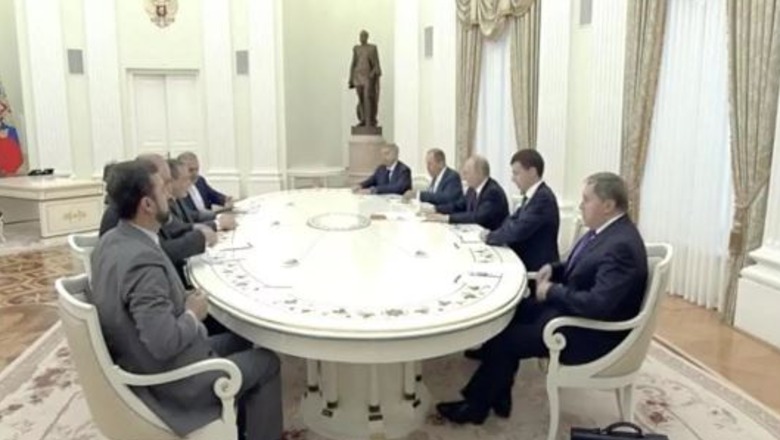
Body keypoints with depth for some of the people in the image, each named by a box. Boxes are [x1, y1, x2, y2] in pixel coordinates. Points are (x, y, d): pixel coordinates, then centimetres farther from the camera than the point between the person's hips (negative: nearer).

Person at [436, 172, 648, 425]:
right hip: (570, 308, 10)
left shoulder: (621, 246, -28)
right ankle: (497, 398, 14)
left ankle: (476, 407, 14)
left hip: (591, 332, -10)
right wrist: (553, 269, -1)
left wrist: (552, 291, -22)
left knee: (504, 338, -7)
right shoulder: (606, 230, 3)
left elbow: (598, 304, -35)